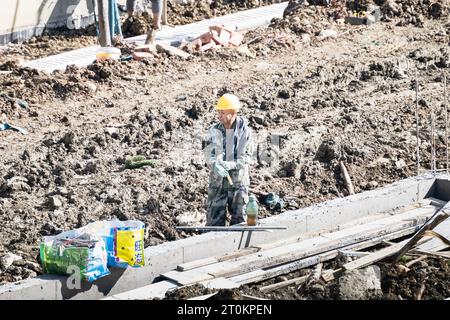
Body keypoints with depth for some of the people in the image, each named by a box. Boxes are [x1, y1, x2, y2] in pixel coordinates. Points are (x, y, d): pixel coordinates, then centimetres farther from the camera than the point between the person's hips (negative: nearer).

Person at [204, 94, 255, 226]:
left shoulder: (245, 131, -6)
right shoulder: (214, 131, 0)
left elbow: (248, 157, -9)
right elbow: (209, 155, -5)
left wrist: (231, 165, -26)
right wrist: (216, 165, -27)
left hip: (239, 181, -1)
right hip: (217, 181, 1)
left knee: (239, 220, 6)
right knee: (214, 220, 1)